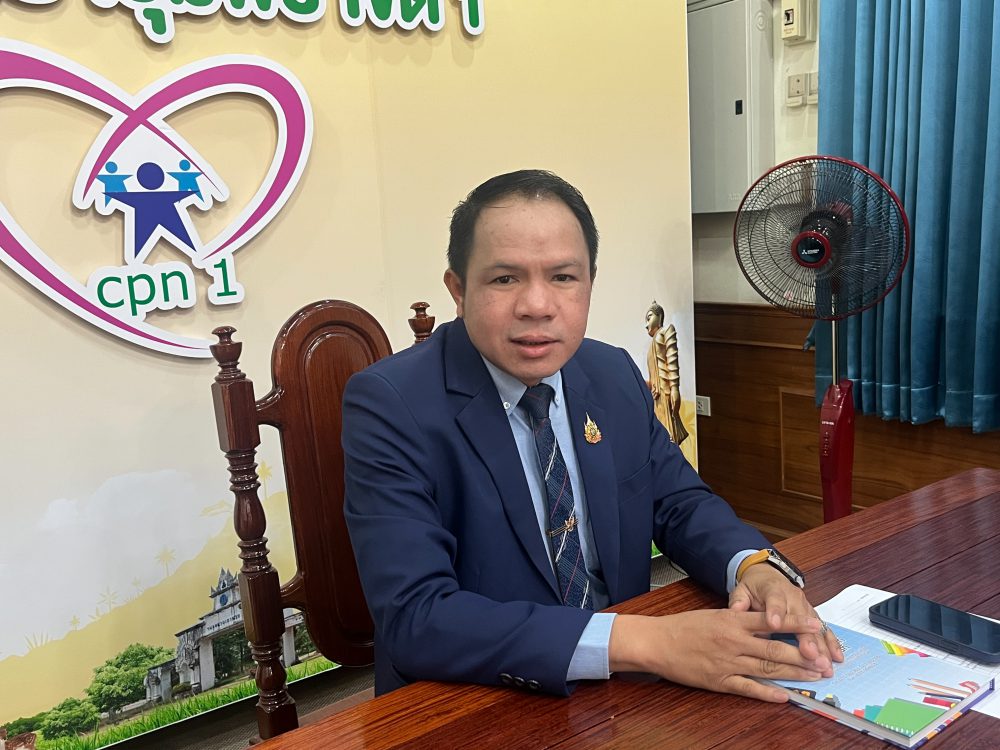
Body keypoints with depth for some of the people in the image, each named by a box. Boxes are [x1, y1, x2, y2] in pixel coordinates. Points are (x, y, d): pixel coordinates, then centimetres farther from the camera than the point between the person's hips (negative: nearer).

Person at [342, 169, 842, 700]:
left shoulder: (616, 377, 0)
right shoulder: (390, 405, -17)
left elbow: (679, 503, 9)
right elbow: (415, 618, -25)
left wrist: (755, 569, -12)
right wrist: (644, 641, -32)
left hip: (625, 698, 5)